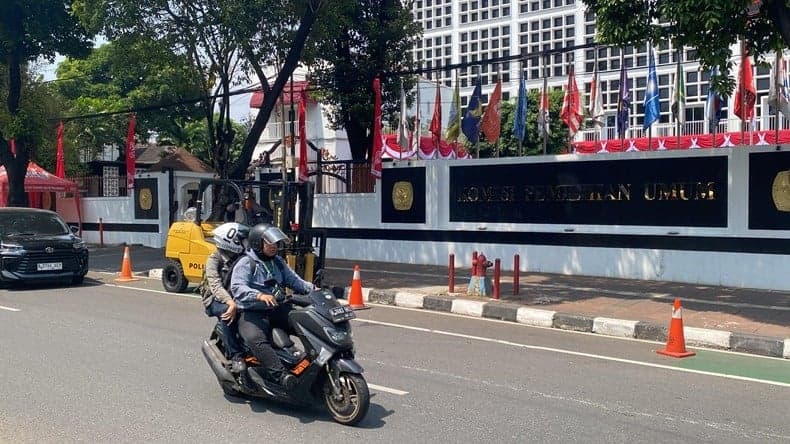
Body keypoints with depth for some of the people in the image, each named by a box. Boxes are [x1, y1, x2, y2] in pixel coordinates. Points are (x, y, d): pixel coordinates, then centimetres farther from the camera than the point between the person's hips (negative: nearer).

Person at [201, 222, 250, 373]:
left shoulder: (243, 258, 9)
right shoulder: (214, 259, -8)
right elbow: (215, 284, -24)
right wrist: (230, 303, -41)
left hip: (237, 298, 5)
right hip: (216, 300, -5)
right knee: (227, 311, -37)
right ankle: (236, 355, -31)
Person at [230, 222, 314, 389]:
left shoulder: (278, 262, 19)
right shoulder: (246, 263, -4)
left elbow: (294, 280, 16)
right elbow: (237, 287, -18)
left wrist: (312, 288, -4)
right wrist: (260, 296, -35)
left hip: (277, 309, 7)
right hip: (252, 313, -6)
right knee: (257, 340, -36)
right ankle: (280, 375, -47)